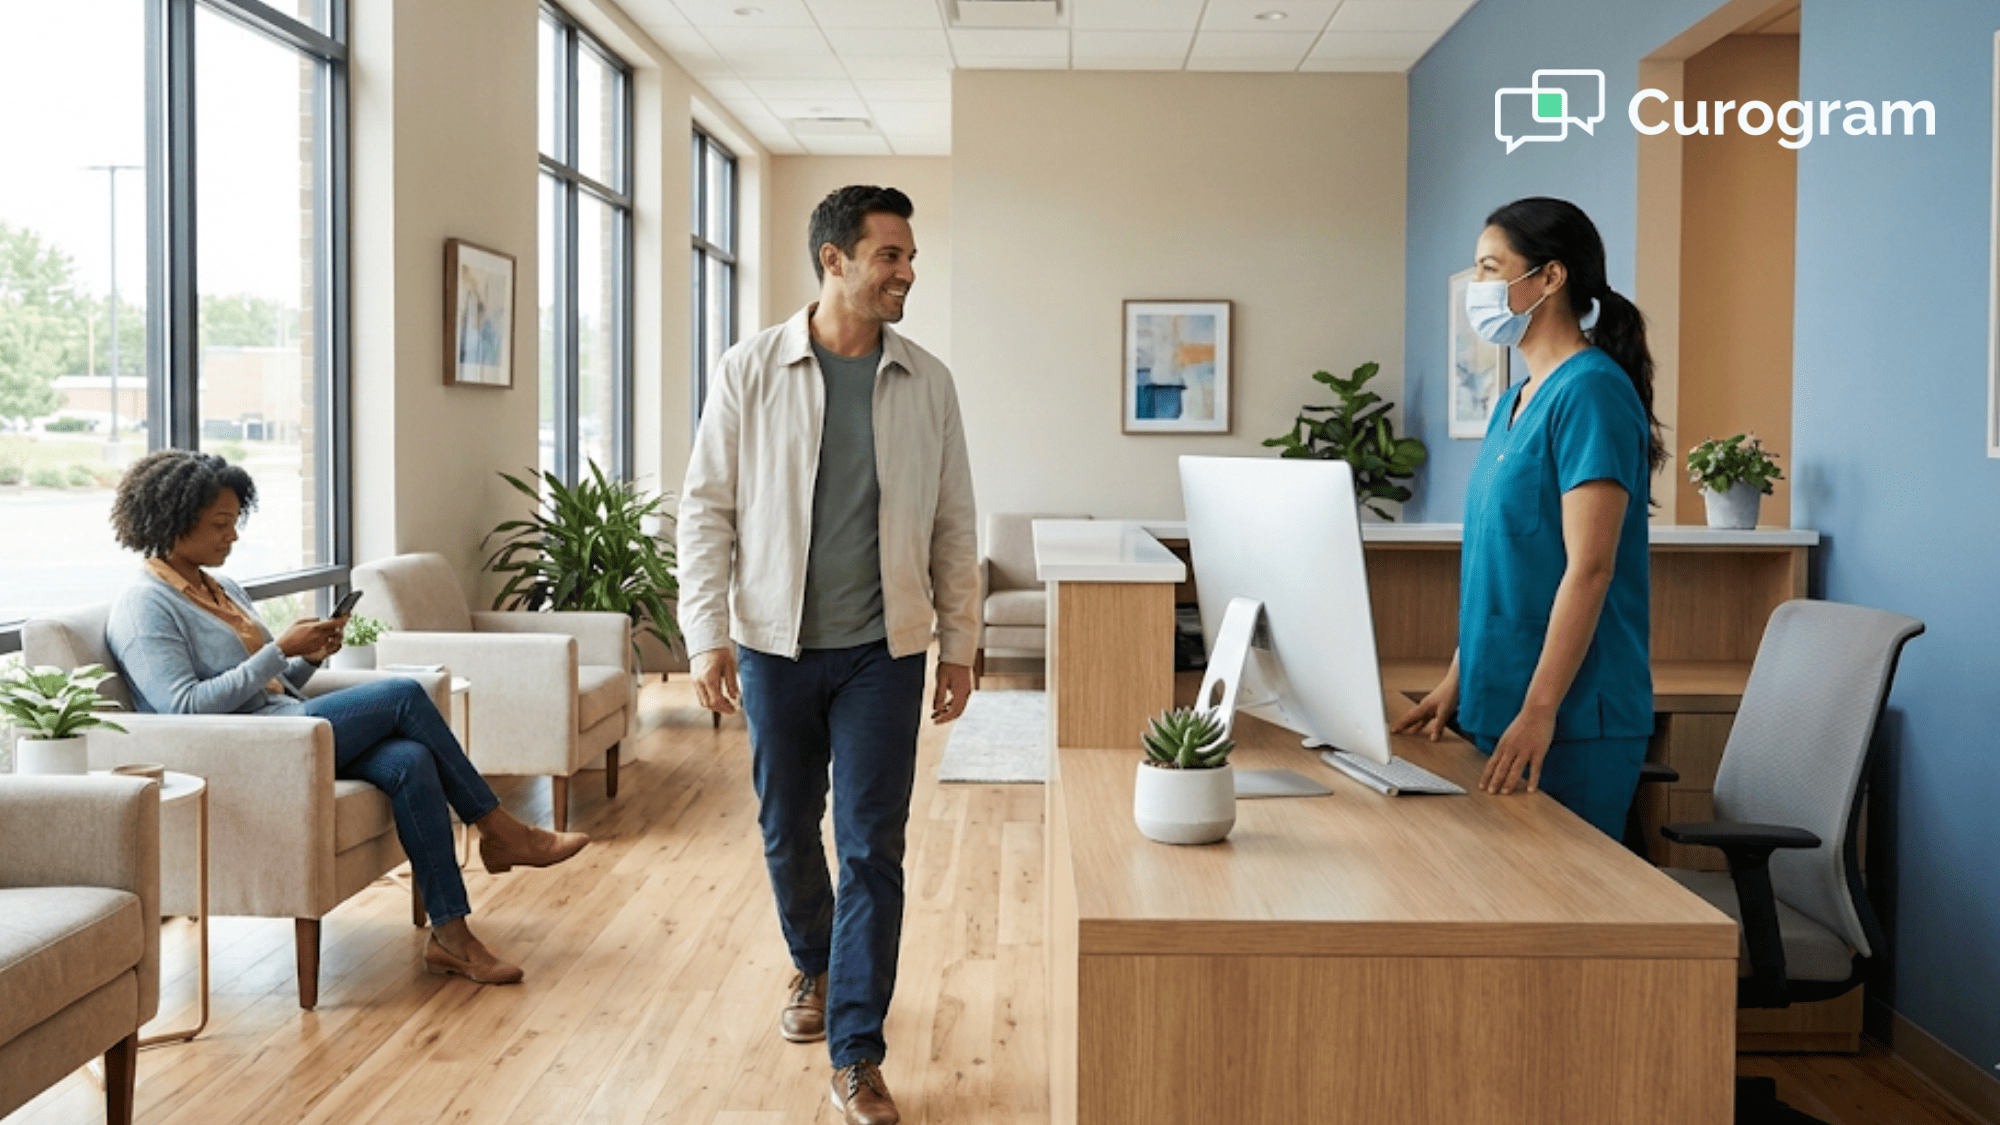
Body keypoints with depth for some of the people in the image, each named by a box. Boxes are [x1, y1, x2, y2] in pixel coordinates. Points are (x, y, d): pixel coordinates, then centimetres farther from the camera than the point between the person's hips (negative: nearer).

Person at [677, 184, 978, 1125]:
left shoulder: (926, 383, 1)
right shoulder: (751, 370, -4)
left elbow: (953, 526, 6)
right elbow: (707, 509, -3)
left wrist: (959, 645, 6)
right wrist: (707, 636, -10)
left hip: (882, 650, 0)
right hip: (777, 643, 0)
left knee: (872, 849, -2)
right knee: (787, 829, 15)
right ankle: (813, 967, 43)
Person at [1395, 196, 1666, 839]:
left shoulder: (1591, 393, -13)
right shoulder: (1514, 403, 15)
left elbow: (1589, 568, -20)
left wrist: (1539, 710, -23)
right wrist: (1457, 682, 15)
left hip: (1572, 721, -9)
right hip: (1501, 707, 9)